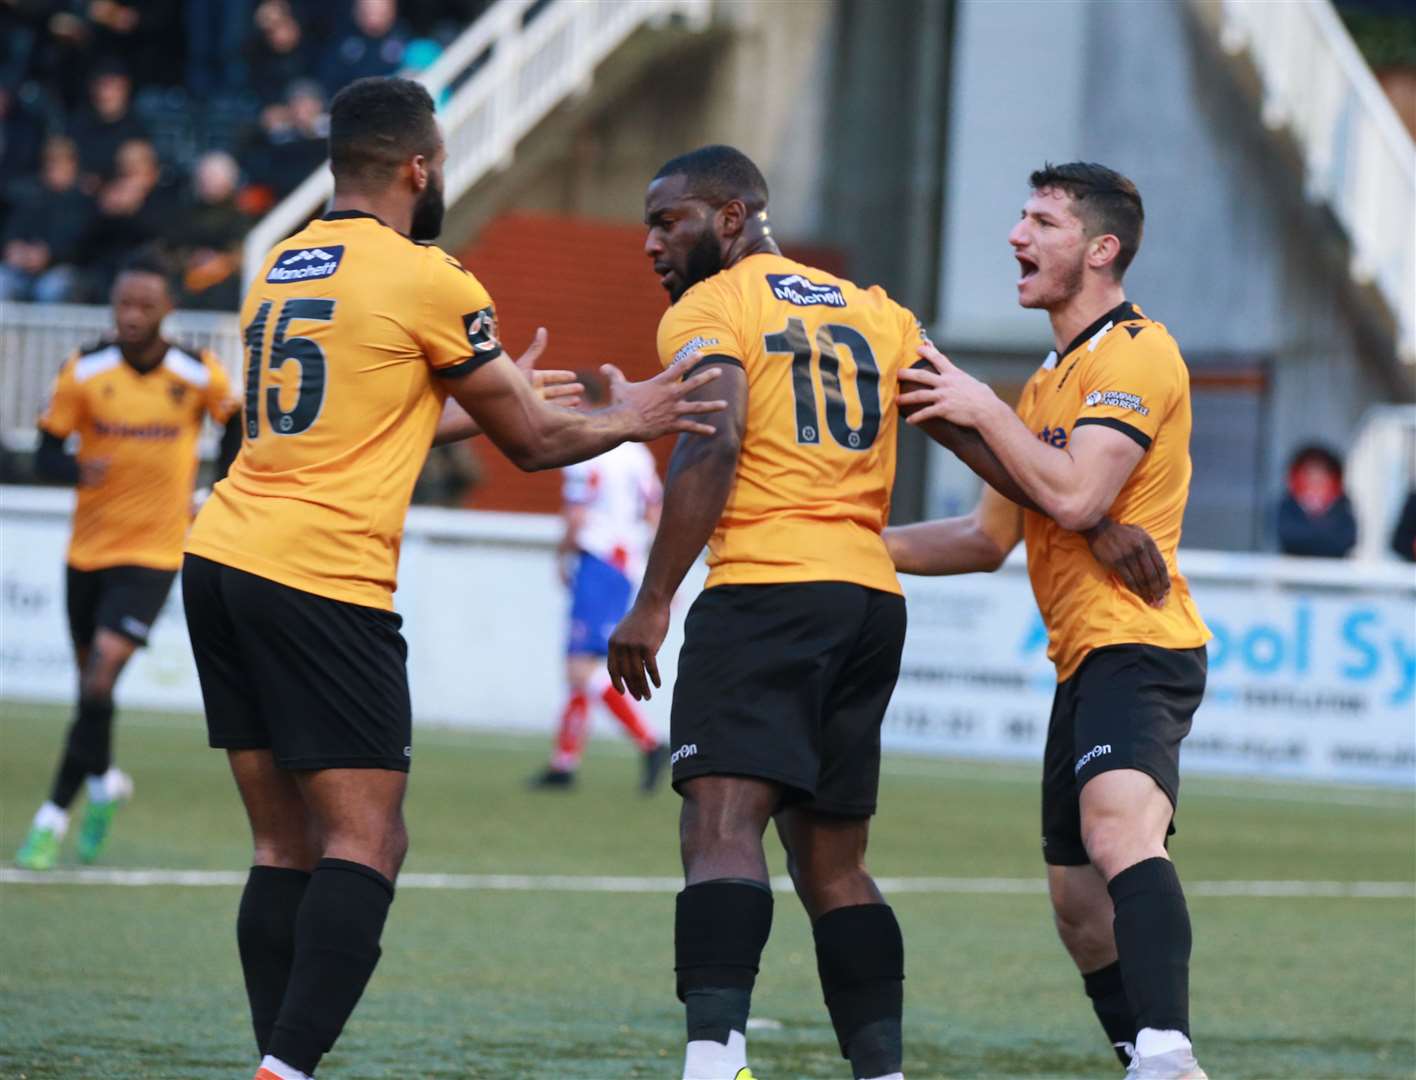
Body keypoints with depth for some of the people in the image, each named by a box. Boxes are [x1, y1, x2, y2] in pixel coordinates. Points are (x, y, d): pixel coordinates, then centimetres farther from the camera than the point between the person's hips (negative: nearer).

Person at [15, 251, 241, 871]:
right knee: (90, 684, 12)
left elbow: (235, 424, 13)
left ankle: (55, 816, -11)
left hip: (153, 552, -2)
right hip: (88, 550, 2)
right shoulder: (84, 372, -6)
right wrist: (79, 470, -26)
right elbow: (45, 457, -4)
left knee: (100, 679, -16)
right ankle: (103, 782, 41)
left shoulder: (200, 376, -7)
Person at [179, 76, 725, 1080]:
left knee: (288, 847, 9)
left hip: (222, 555, 8)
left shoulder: (279, 270, 16)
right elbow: (534, 442, 4)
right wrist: (626, 419, 23)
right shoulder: (429, 281, -5)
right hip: (324, 582, -8)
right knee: (364, 847, -6)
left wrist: (488, 400, 40)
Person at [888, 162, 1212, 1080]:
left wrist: (984, 410, -10)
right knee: (1079, 899, 12)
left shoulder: (1135, 353, -7)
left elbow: (1075, 497, -21)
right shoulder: (1051, 379, 23)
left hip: (1138, 645, -11)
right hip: (1088, 659, 11)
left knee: (1118, 828, -33)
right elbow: (992, 538, 28)